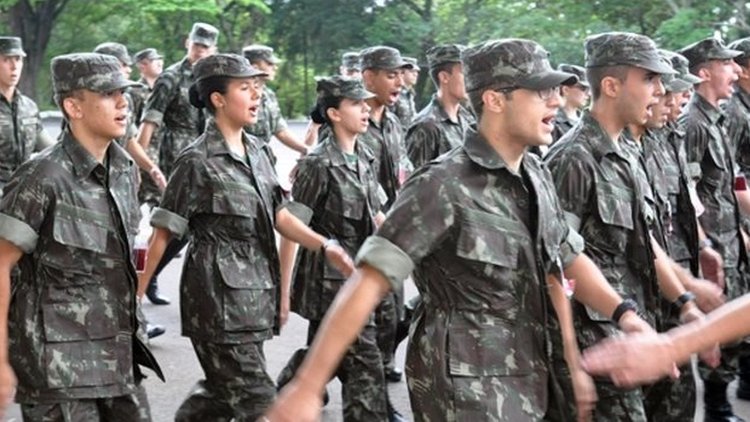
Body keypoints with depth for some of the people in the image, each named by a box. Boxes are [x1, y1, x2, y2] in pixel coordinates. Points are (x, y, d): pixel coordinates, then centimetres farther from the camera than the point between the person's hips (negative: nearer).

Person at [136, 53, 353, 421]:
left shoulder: (255, 153, 10)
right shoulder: (197, 161, -11)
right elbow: (163, 233, -9)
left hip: (256, 291, 8)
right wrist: (137, 292, -7)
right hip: (218, 293, -7)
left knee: (222, 390, 18)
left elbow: (279, 214, 10)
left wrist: (325, 246, -4)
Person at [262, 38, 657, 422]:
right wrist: (307, 387, -28)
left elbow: (567, 261, 18)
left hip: (528, 383, 8)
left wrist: (622, 312, 3)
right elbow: (368, 282, -23)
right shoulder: (445, 186, -19)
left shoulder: (537, 177, 4)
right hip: (466, 389, -8)